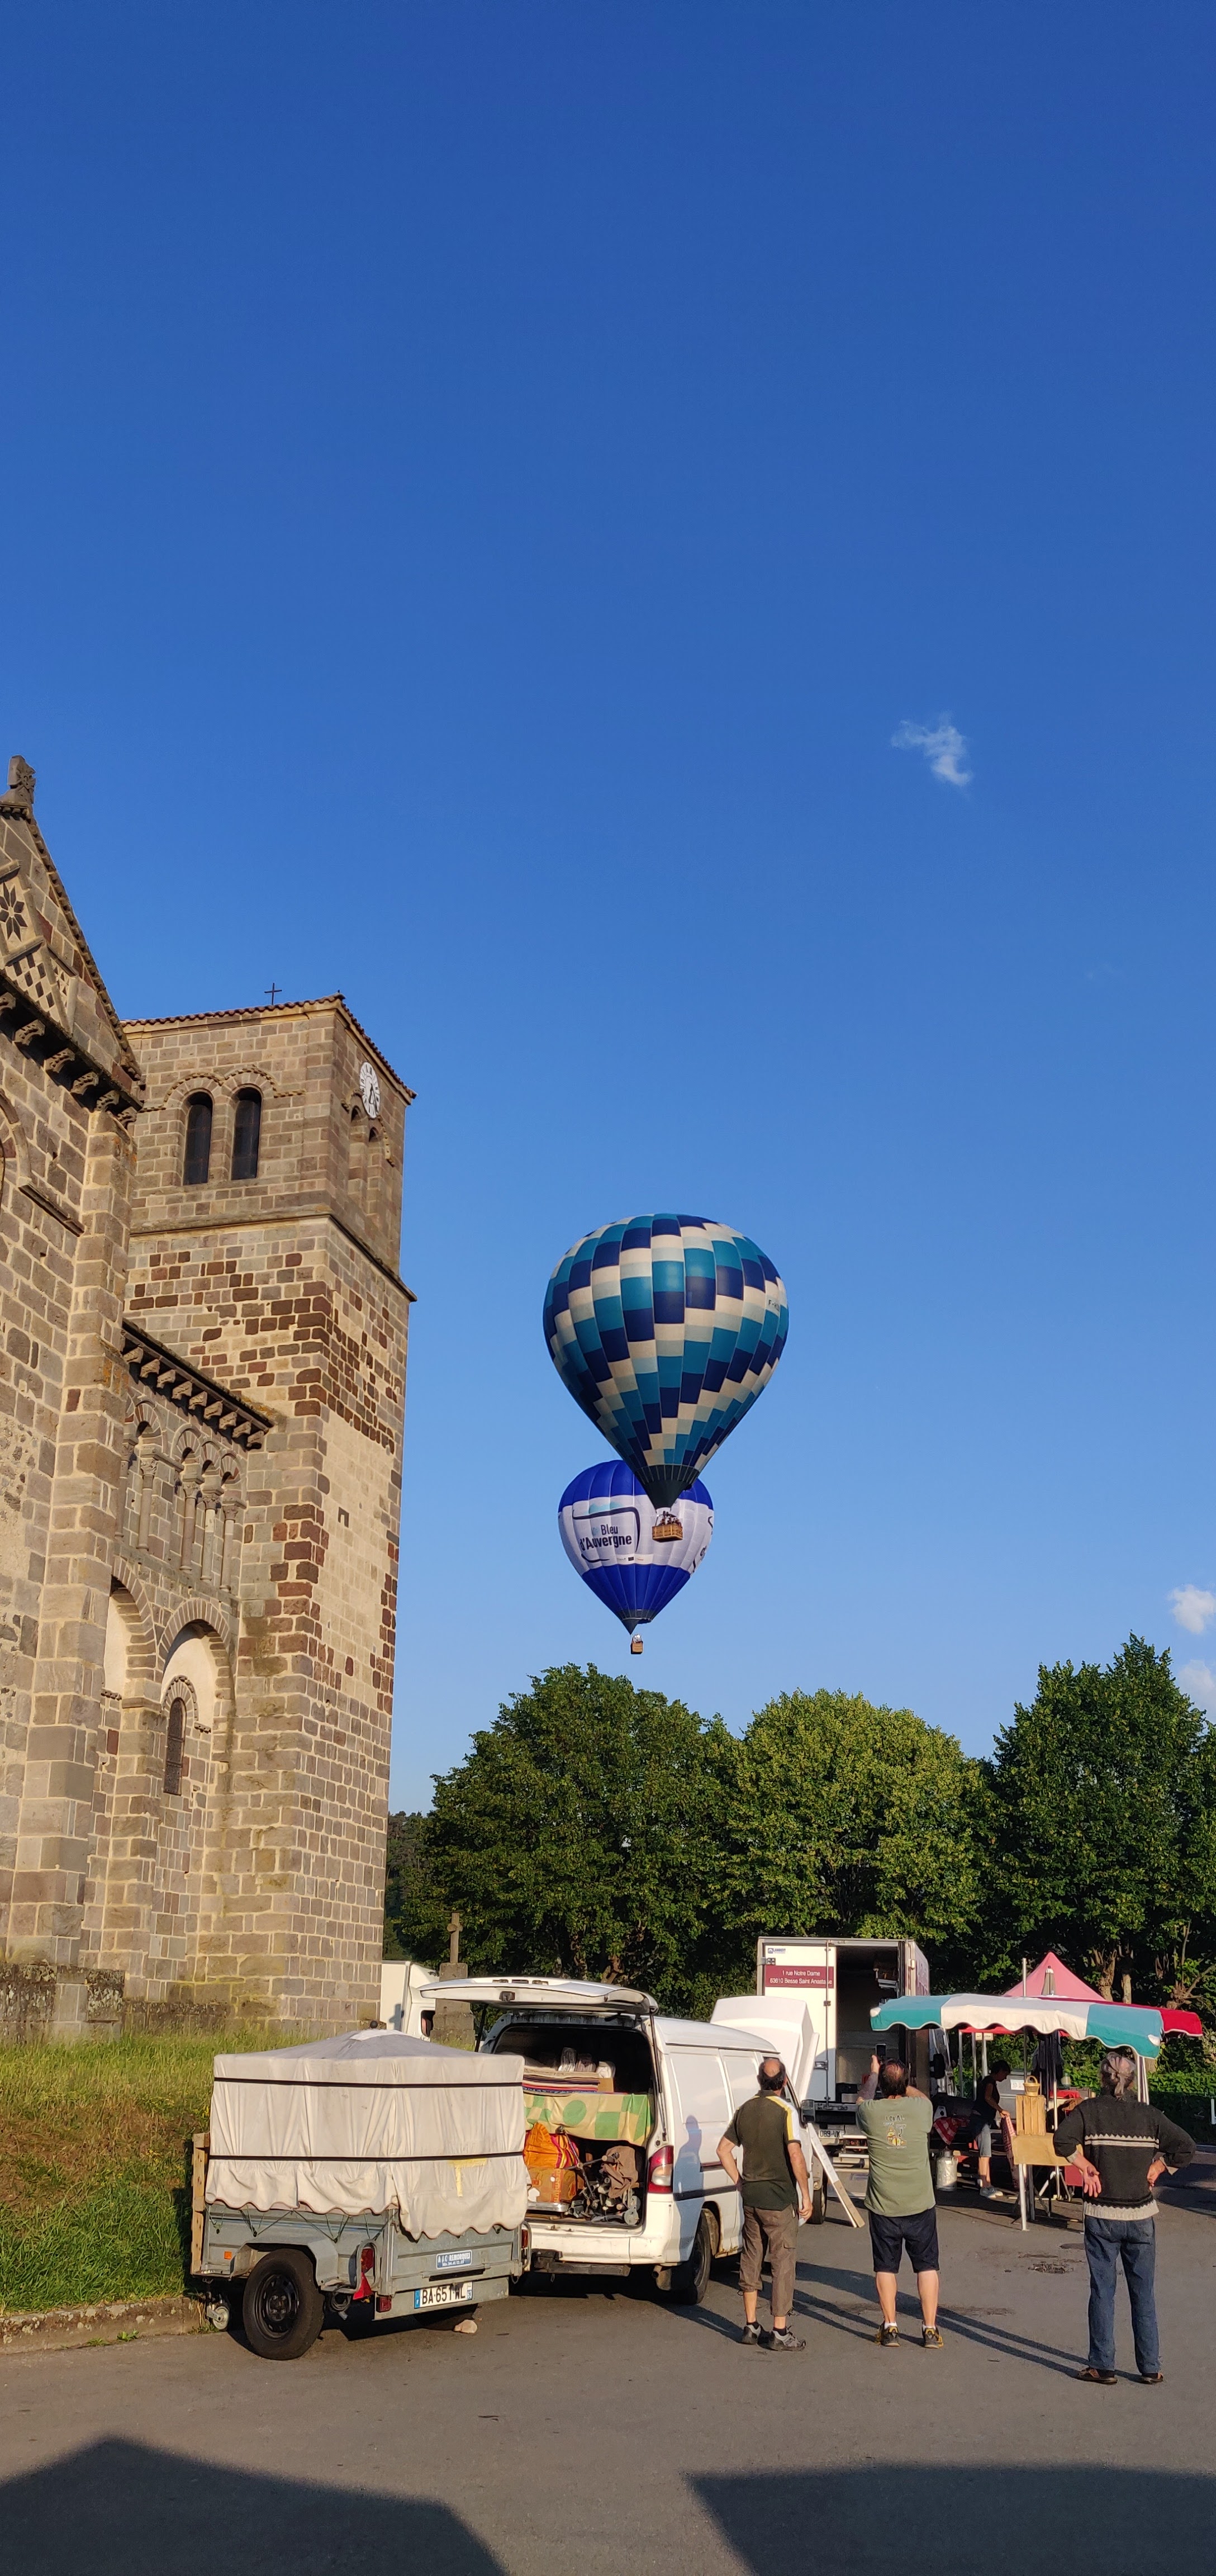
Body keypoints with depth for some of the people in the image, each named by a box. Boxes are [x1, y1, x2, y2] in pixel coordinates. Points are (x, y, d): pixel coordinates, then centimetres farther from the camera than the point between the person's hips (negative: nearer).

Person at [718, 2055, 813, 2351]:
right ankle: (779, 2333, 2)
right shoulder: (785, 2111, -14)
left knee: (751, 2259, 15)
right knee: (783, 2262, 1)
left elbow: (724, 2149, 9)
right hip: (780, 2200, -6)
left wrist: (741, 2182, 13)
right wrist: (806, 2194, -13)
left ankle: (750, 2326, 21)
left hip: (751, 2197, 6)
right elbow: (795, 2155, -21)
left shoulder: (745, 2110, 5)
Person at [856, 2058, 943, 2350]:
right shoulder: (920, 2108, -10)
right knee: (927, 2265, 10)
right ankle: (930, 2329, 11)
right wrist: (903, 2084, 31)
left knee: (885, 2267, 11)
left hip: (883, 2206, 0)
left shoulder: (870, 2112, -10)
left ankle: (890, 2327, 14)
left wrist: (873, 2077, 32)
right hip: (920, 2205, 0)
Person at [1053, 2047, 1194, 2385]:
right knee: (1144, 2293, 11)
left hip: (1102, 2217, -2)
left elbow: (1063, 2139, -22)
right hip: (1141, 2217, 2)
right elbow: (1186, 2147, -5)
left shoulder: (1089, 2110, -6)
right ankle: (1151, 2368, 14)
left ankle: (1103, 2367, 10)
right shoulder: (1149, 2115, 0)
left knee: (1102, 2292, 6)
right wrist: (1156, 2169, 2)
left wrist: (1085, 2166, -8)